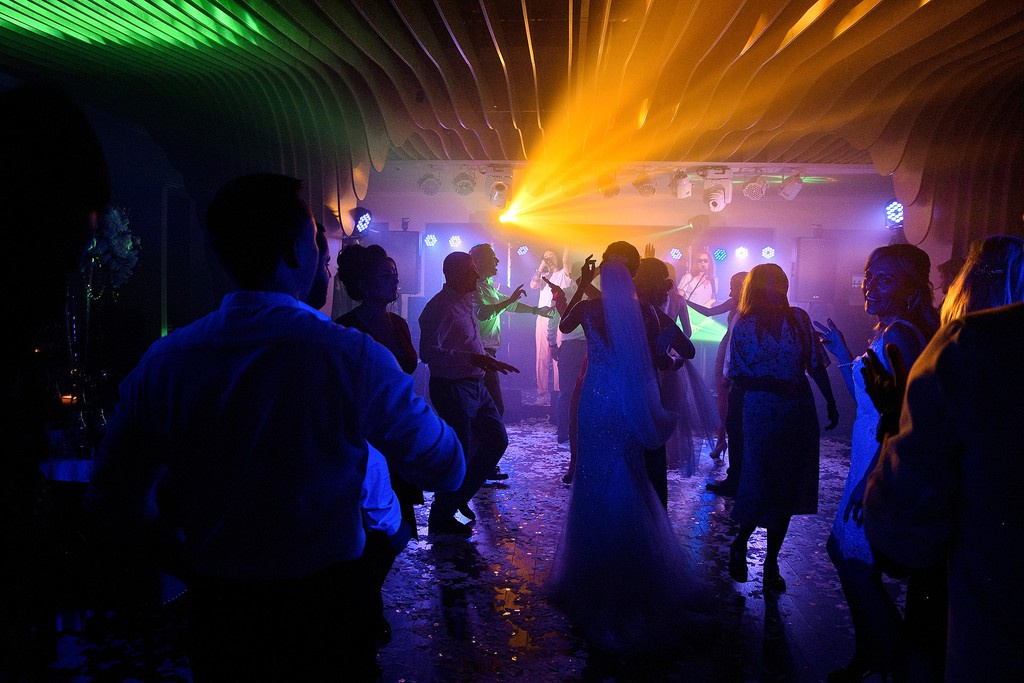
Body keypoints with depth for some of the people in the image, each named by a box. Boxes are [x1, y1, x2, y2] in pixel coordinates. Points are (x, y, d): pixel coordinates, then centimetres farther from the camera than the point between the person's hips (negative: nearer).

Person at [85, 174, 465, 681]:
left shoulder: (162, 361, -10)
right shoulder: (352, 357, -21)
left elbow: (112, 504, 0)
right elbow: (447, 469, -11)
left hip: (214, 618, 3)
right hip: (322, 614, -3)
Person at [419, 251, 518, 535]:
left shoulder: (465, 302, 12)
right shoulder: (441, 307, -17)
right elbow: (429, 352, -27)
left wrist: (488, 361, 24)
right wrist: (473, 359, -33)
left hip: (475, 385, 10)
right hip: (452, 388, -10)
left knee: (497, 439, 15)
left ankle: (458, 497, 27)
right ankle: (441, 517, 18)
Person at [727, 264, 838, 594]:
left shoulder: (798, 318, 4)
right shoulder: (744, 326, -3)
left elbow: (816, 365, 7)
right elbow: (738, 377, -6)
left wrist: (831, 403, 5)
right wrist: (774, 385, -18)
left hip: (799, 415, 3)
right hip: (762, 416, -3)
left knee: (788, 489, 8)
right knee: (761, 484, -4)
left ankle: (772, 560, 23)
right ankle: (740, 543, 25)